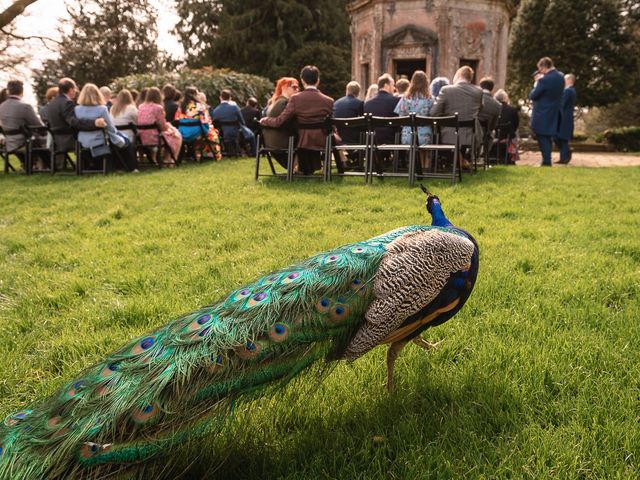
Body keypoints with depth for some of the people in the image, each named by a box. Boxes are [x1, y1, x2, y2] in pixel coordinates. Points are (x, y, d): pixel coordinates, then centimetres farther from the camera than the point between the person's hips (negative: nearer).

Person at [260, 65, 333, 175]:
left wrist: (264, 120, 8)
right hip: (322, 142, 0)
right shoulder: (328, 101, -8)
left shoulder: (295, 99, -11)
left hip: (303, 142, 0)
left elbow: (279, 121, -11)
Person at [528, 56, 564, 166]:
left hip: (542, 116, -8)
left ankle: (546, 163, -1)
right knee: (547, 139, 17)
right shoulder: (561, 77, 5)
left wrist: (536, 83, -1)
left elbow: (532, 96, -15)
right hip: (553, 114, 8)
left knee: (543, 140, -1)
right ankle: (547, 162, 23)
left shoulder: (544, 80, -21)